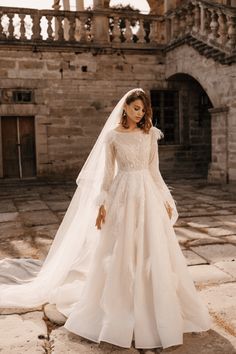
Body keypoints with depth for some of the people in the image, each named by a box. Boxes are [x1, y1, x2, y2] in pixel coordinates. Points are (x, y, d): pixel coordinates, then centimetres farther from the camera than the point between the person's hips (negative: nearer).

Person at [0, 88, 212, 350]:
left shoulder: (150, 133, 7)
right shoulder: (112, 135, 0)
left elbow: (154, 170, 10)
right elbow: (107, 173, 0)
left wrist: (166, 200, 7)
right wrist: (102, 204, -5)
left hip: (148, 194, 3)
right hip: (123, 195, -2)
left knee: (154, 253, 5)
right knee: (120, 254, 3)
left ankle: (155, 307, 23)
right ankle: (119, 310, 20)